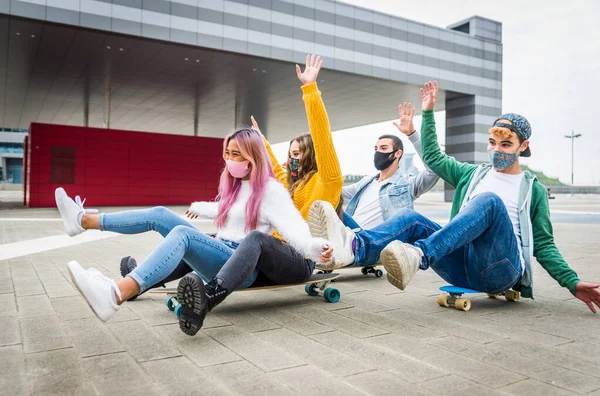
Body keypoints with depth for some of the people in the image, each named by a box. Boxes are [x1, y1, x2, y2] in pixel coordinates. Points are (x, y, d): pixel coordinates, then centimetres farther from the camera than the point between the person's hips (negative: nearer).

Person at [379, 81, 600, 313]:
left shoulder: (534, 190, 17)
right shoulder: (472, 174, 24)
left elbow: (543, 245, 14)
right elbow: (433, 157, 28)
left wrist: (572, 283, 1)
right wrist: (428, 112, 28)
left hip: (499, 268, -3)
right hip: (462, 267, 3)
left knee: (491, 201, -32)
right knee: (411, 219, -22)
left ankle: (418, 255, -52)